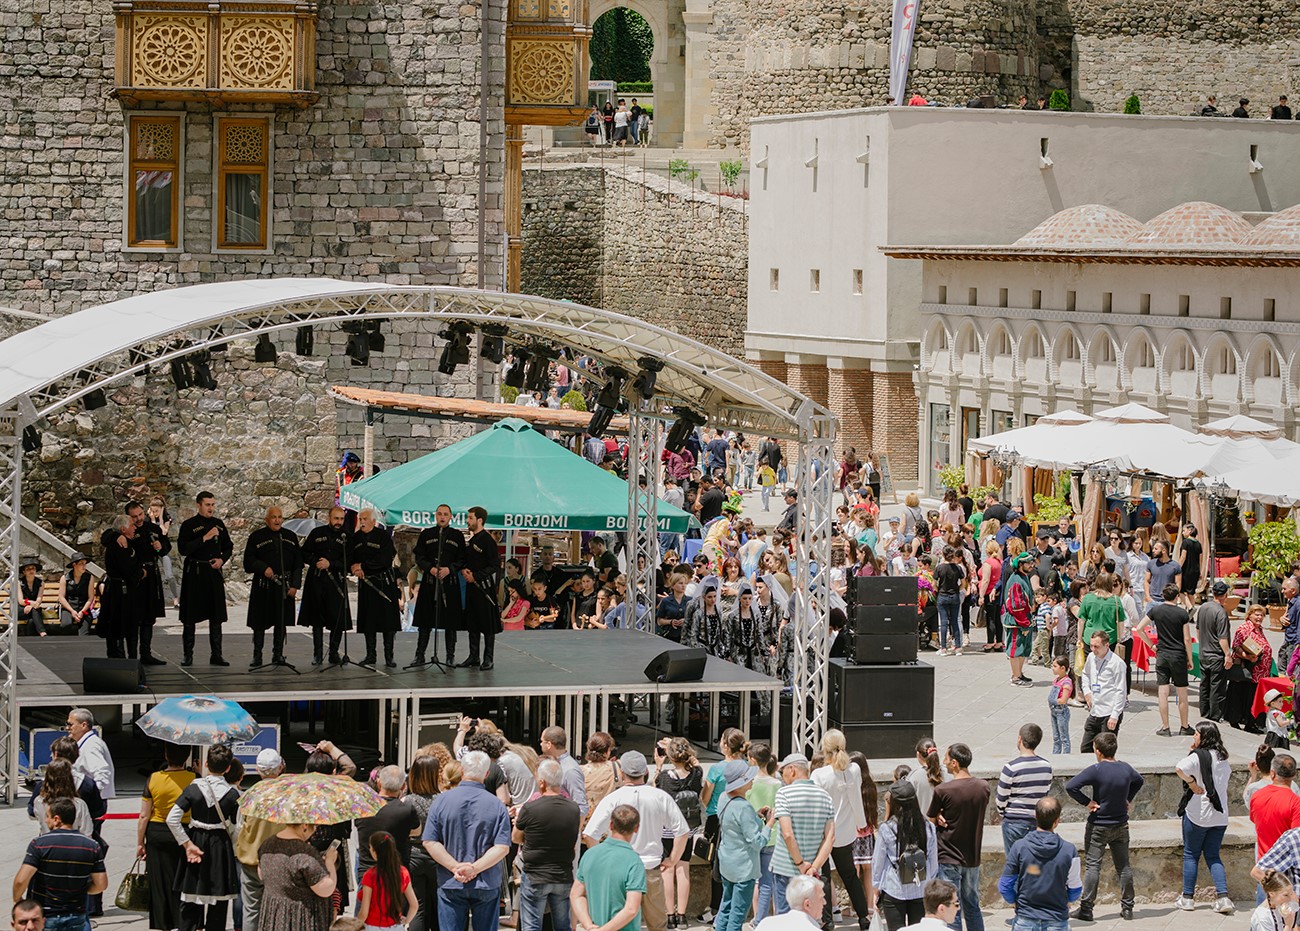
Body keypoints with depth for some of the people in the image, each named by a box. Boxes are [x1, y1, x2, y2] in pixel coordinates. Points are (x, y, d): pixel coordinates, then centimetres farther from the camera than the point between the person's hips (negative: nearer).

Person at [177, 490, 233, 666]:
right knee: (190, 617, 1)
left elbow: (228, 547, 19)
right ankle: (188, 655, 8)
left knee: (216, 616, 5)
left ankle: (216, 654, 11)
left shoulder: (219, 524, 10)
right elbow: (182, 549, -15)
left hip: (214, 573, 4)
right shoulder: (189, 525, -5)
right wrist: (204, 538, -18)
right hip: (194, 573, -4)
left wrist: (222, 559, -1)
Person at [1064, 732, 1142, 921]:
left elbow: (1070, 786, -26)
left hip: (1098, 827, -5)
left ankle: (1086, 908, -1)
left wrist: (1087, 802, -16)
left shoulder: (1096, 770, -18)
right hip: (1121, 826, 5)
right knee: (1124, 866, 10)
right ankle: (1127, 908, 13)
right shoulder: (1125, 768, 0)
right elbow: (1139, 781, 23)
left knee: (1093, 866, -1)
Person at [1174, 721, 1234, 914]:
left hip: (1197, 814, -6)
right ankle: (1223, 898, -3)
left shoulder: (1198, 756, -15)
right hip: (1220, 816, 6)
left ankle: (1187, 898, 13)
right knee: (1213, 856, 11)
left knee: (1191, 855, 8)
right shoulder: (1222, 758, 7)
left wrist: (1192, 783, -16)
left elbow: (1181, 768, -34)